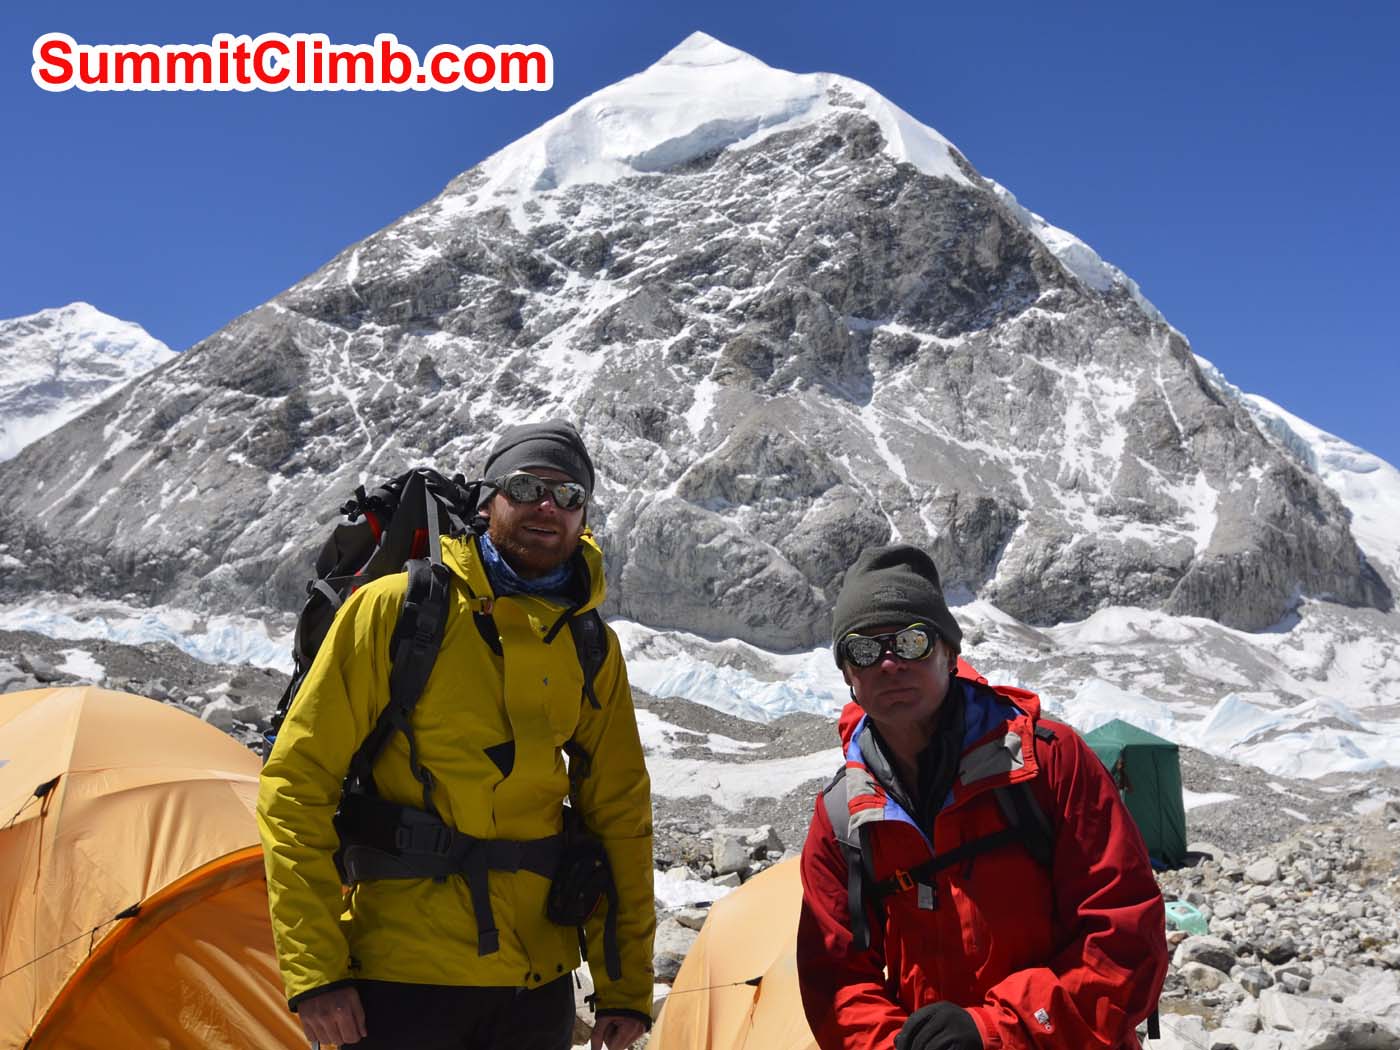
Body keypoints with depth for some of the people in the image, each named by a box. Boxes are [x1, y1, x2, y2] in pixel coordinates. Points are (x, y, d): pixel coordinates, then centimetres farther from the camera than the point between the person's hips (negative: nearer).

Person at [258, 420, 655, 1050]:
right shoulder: (395, 608, -8)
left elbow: (619, 814, 9)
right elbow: (296, 781, -8)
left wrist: (627, 987, 9)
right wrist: (314, 970, -11)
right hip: (402, 977, -4)